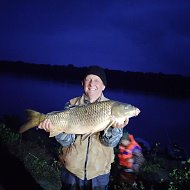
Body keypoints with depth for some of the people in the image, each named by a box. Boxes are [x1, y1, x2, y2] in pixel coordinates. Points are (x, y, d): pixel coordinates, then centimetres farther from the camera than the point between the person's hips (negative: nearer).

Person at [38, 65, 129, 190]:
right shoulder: (72, 104, -5)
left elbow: (110, 143, -15)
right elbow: (67, 141, -11)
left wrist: (115, 128, -35)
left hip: (99, 171, 0)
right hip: (71, 168, 1)